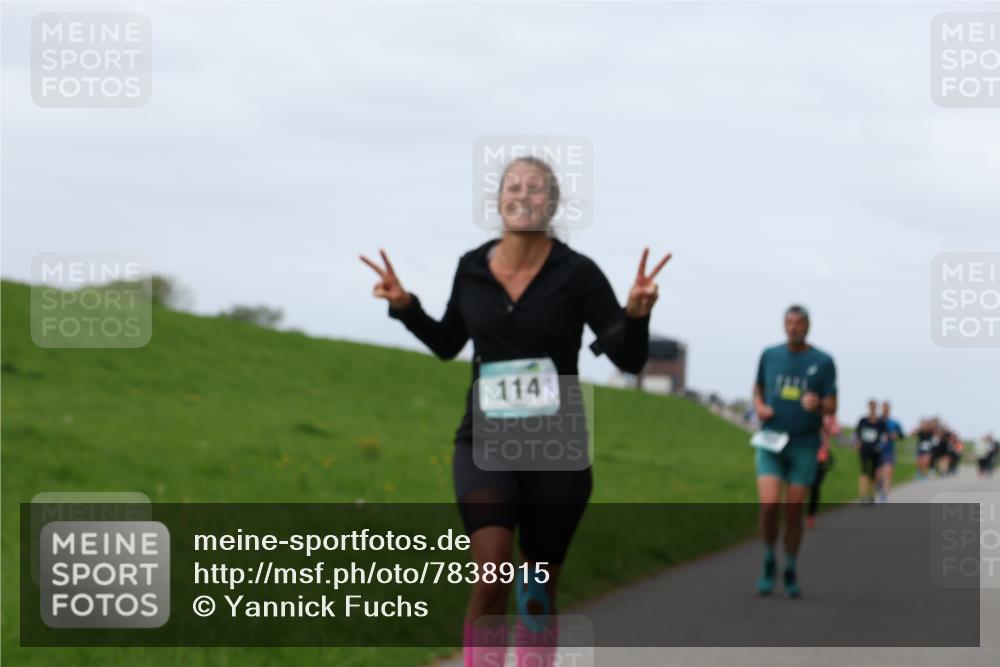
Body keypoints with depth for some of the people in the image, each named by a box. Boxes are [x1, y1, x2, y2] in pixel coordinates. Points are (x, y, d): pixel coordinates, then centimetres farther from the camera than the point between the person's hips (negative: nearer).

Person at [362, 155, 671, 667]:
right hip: (485, 443, 1)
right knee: (492, 581, -21)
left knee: (538, 597, 10)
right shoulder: (472, 269, 1)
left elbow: (630, 359, -7)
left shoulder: (577, 274, -7)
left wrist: (636, 313, -26)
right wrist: (404, 306, 2)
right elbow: (447, 344, 18)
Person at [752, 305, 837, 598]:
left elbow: (832, 407, -1)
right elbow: (758, 389, 19)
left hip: (805, 445, 0)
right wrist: (760, 406, -3)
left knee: (794, 510, 2)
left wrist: (817, 404, -24)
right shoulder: (770, 355, 6)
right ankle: (768, 563, 6)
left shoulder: (823, 362, 0)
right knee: (769, 505, -15)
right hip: (771, 442, 1)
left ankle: (790, 572, 18)